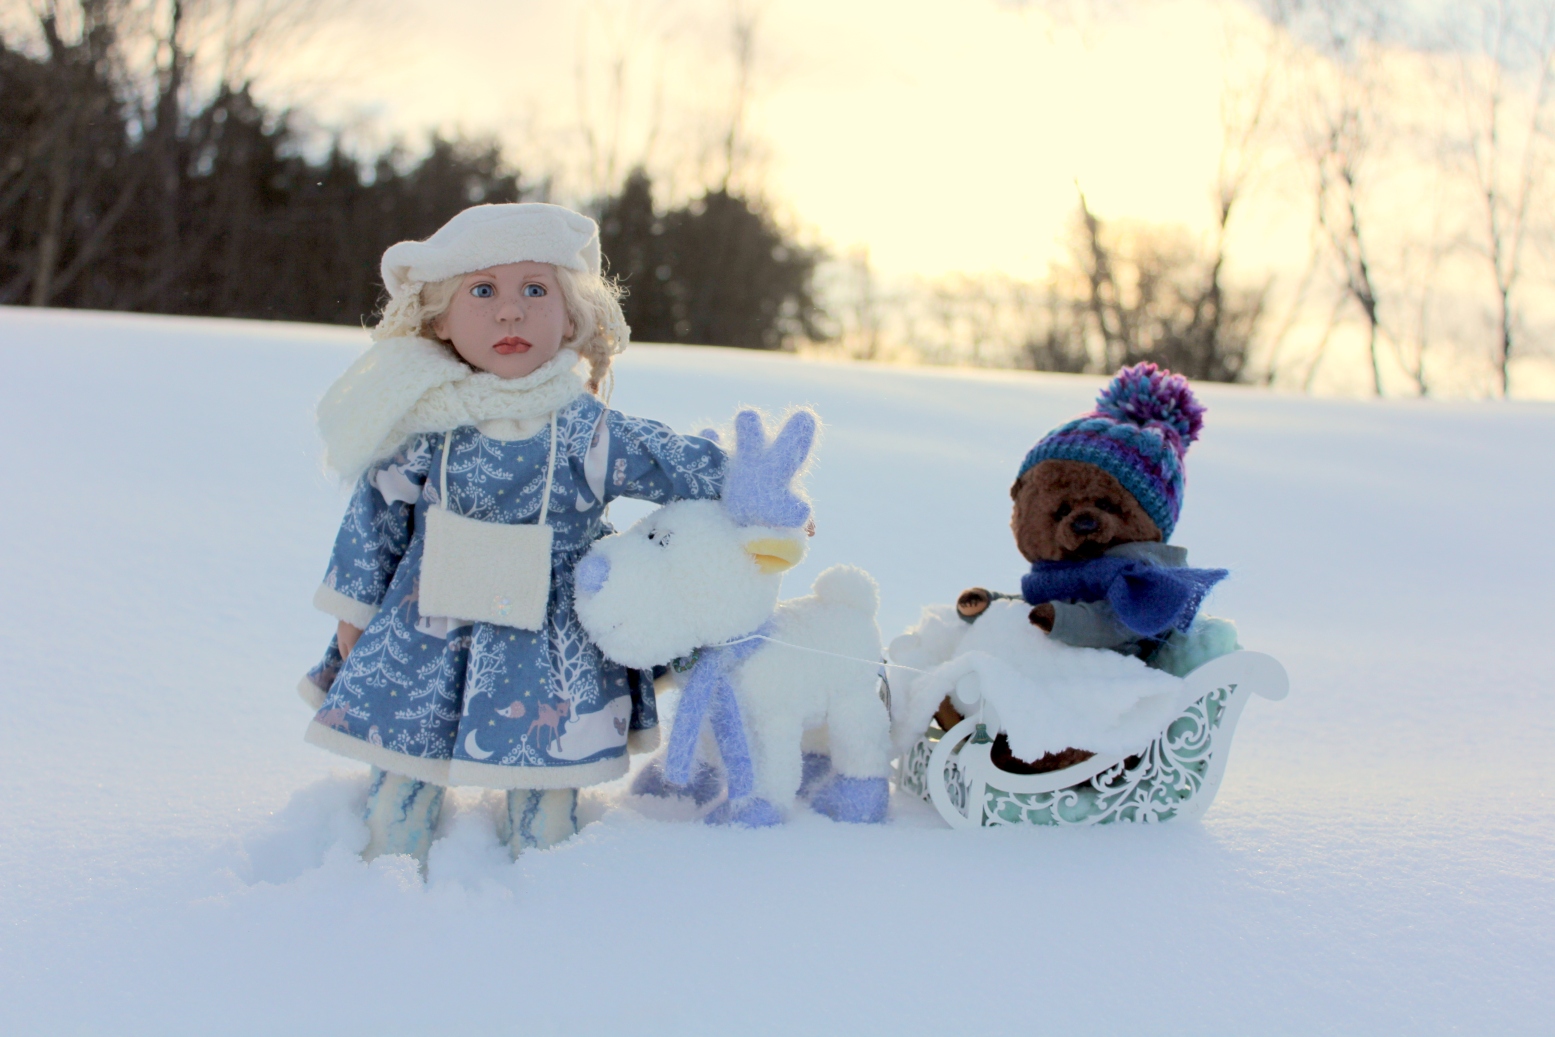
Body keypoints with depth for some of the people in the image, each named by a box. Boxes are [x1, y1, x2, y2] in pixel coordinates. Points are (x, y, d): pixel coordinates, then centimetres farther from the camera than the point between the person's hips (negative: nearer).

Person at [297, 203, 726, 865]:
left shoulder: (587, 430, -9)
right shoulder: (422, 425, -8)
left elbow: (687, 467, 1)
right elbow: (374, 515, 3)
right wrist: (353, 608, 6)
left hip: (545, 645, -1)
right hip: (425, 635, 1)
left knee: (545, 771, 7)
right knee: (401, 764, 10)